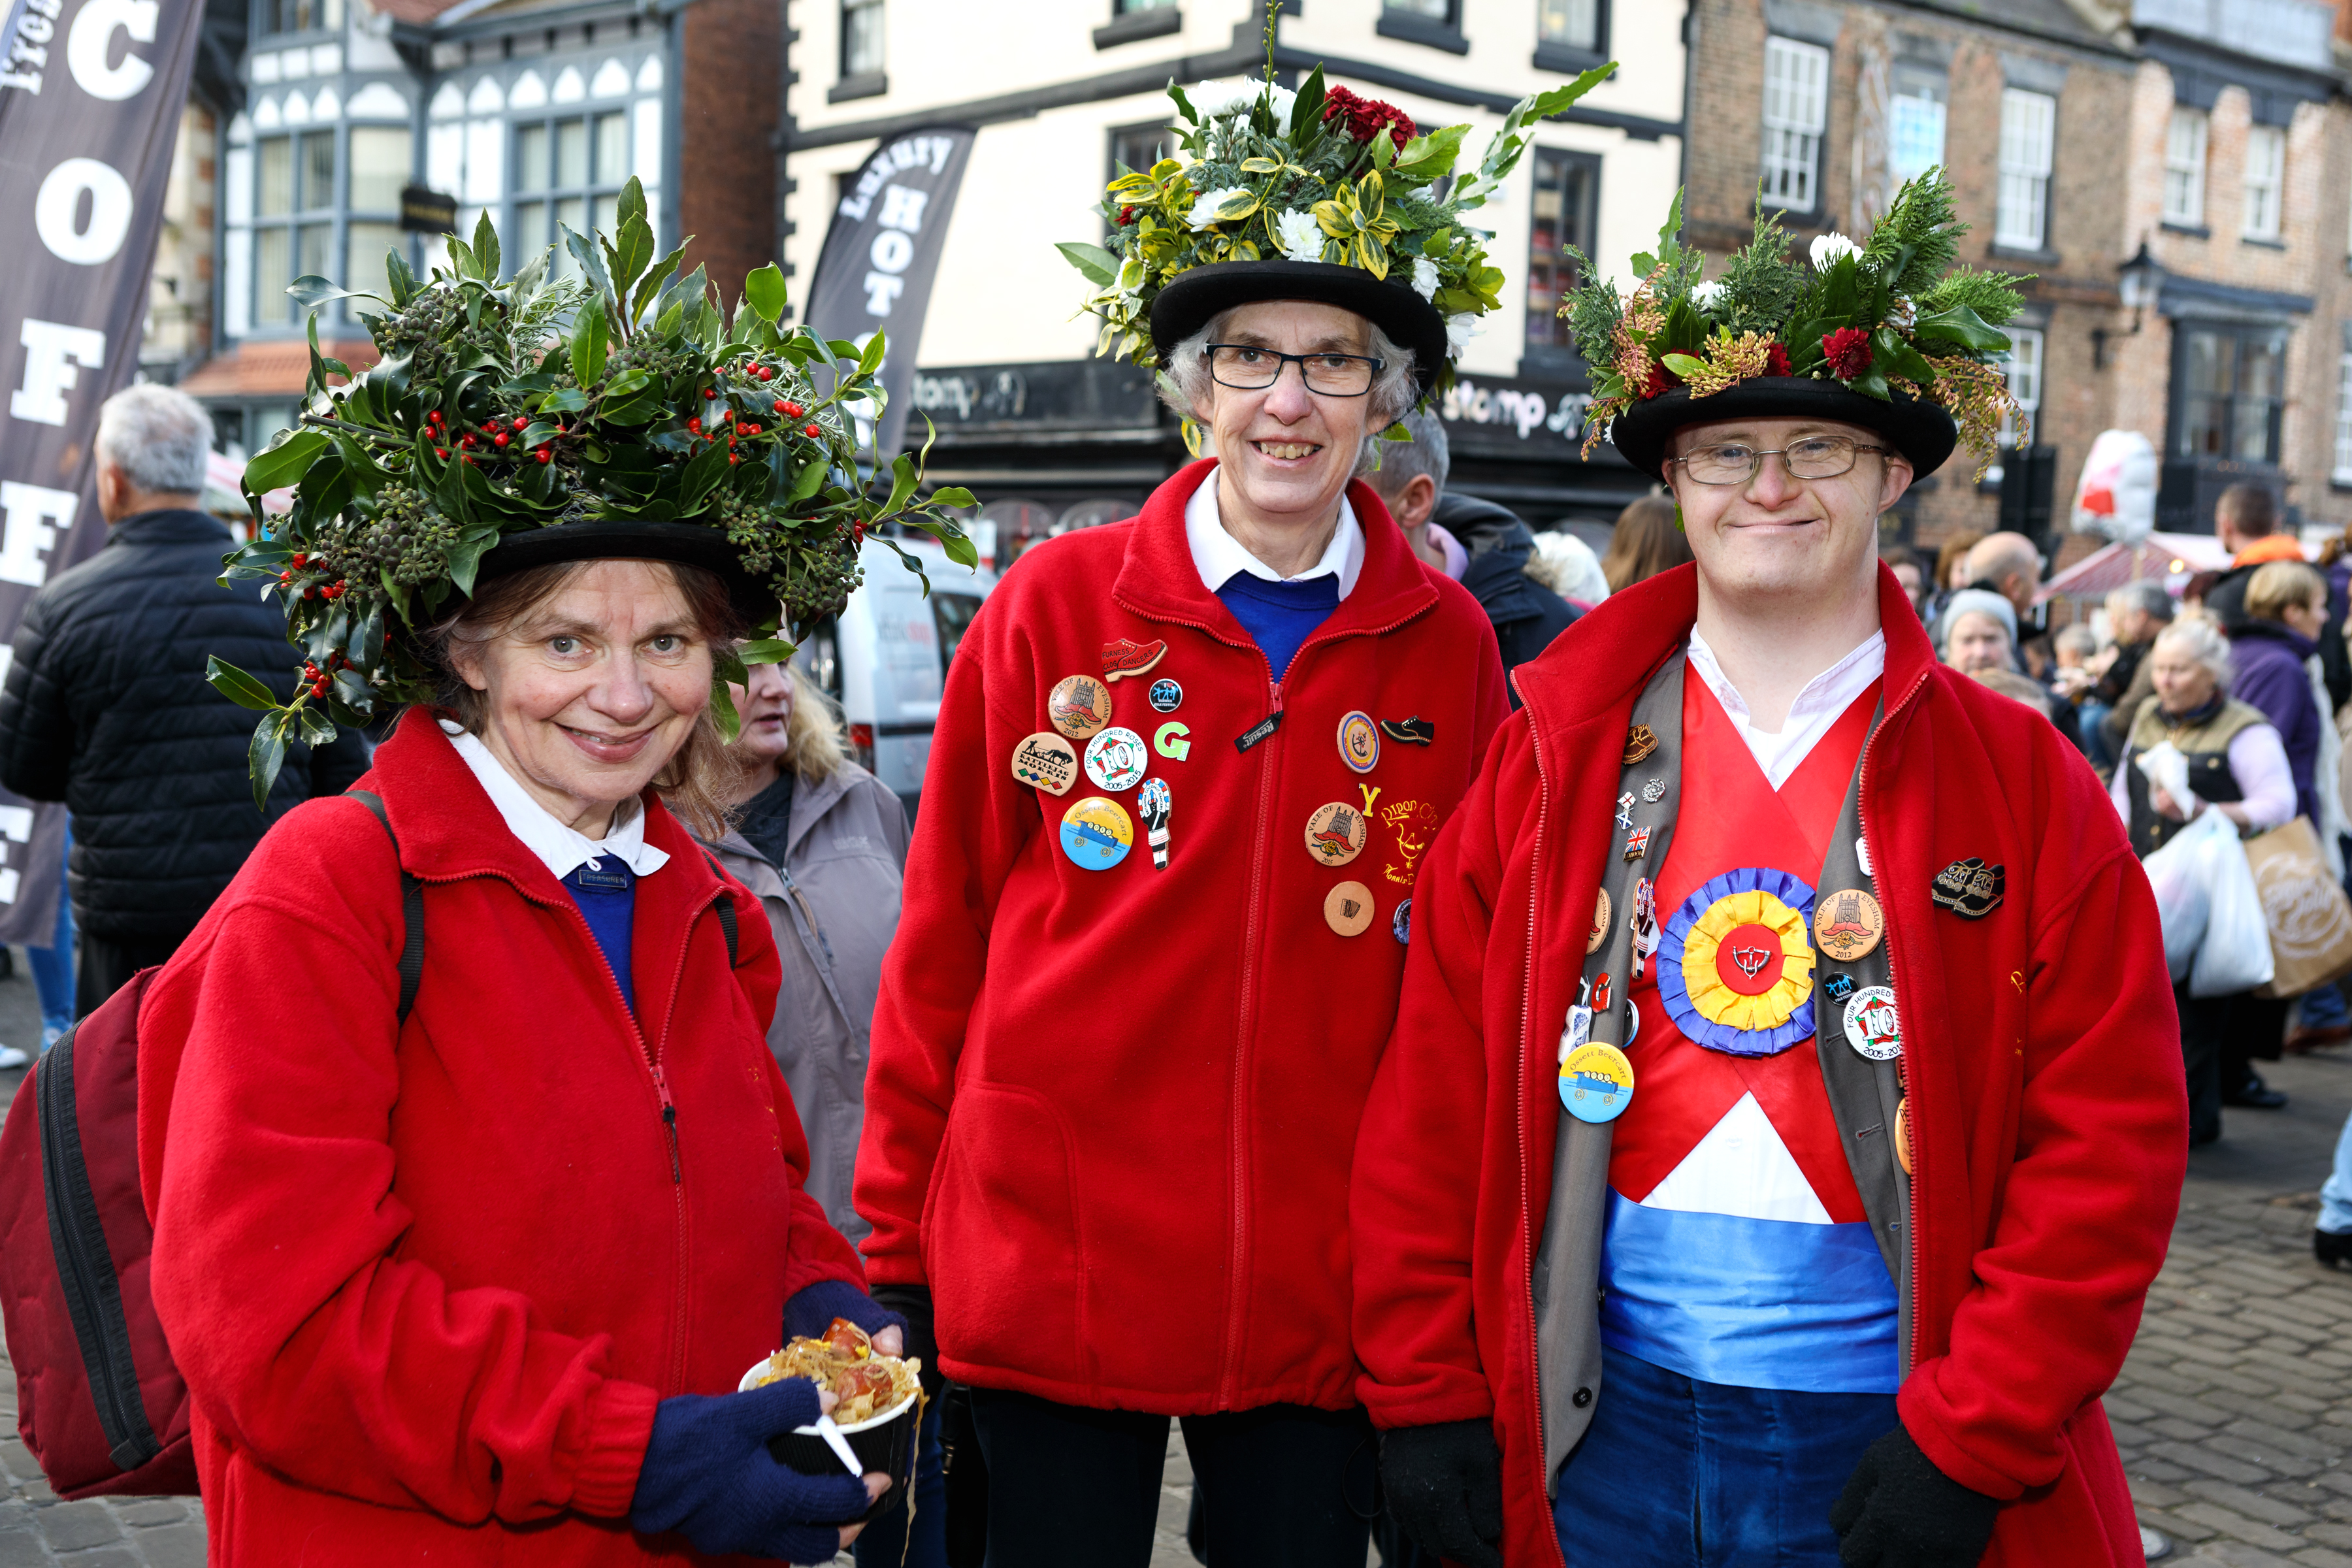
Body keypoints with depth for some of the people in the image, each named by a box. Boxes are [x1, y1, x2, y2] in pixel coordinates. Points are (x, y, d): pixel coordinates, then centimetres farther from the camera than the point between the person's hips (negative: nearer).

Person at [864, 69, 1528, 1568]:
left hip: (1323, 1297, 2)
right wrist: (898, 1245, 2)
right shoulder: (1057, 604, -2)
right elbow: (941, 938, 1)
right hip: (1048, 1263, -1)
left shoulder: (1451, 647, 2)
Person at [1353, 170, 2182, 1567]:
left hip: (1893, 1450, -1)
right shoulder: (1556, 754, 2)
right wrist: (1425, 1391, -1)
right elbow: (1432, 1098, 2)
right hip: (1603, 1430, 1)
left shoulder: (2025, 784, -1)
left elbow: (2111, 1140, -4)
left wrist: (1970, 1441, -9)